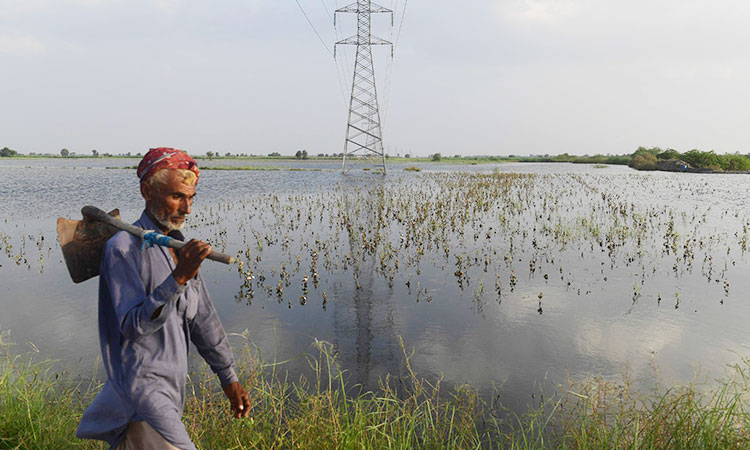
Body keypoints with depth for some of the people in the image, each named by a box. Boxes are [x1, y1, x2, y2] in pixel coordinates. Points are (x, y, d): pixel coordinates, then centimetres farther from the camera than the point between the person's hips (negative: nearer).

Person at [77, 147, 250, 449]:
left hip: (171, 385, 8)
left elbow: (202, 319, 13)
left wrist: (229, 378, 13)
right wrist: (178, 278, -32)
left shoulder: (179, 248, 10)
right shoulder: (123, 247, -13)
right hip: (141, 384, -8)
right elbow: (133, 326, -20)